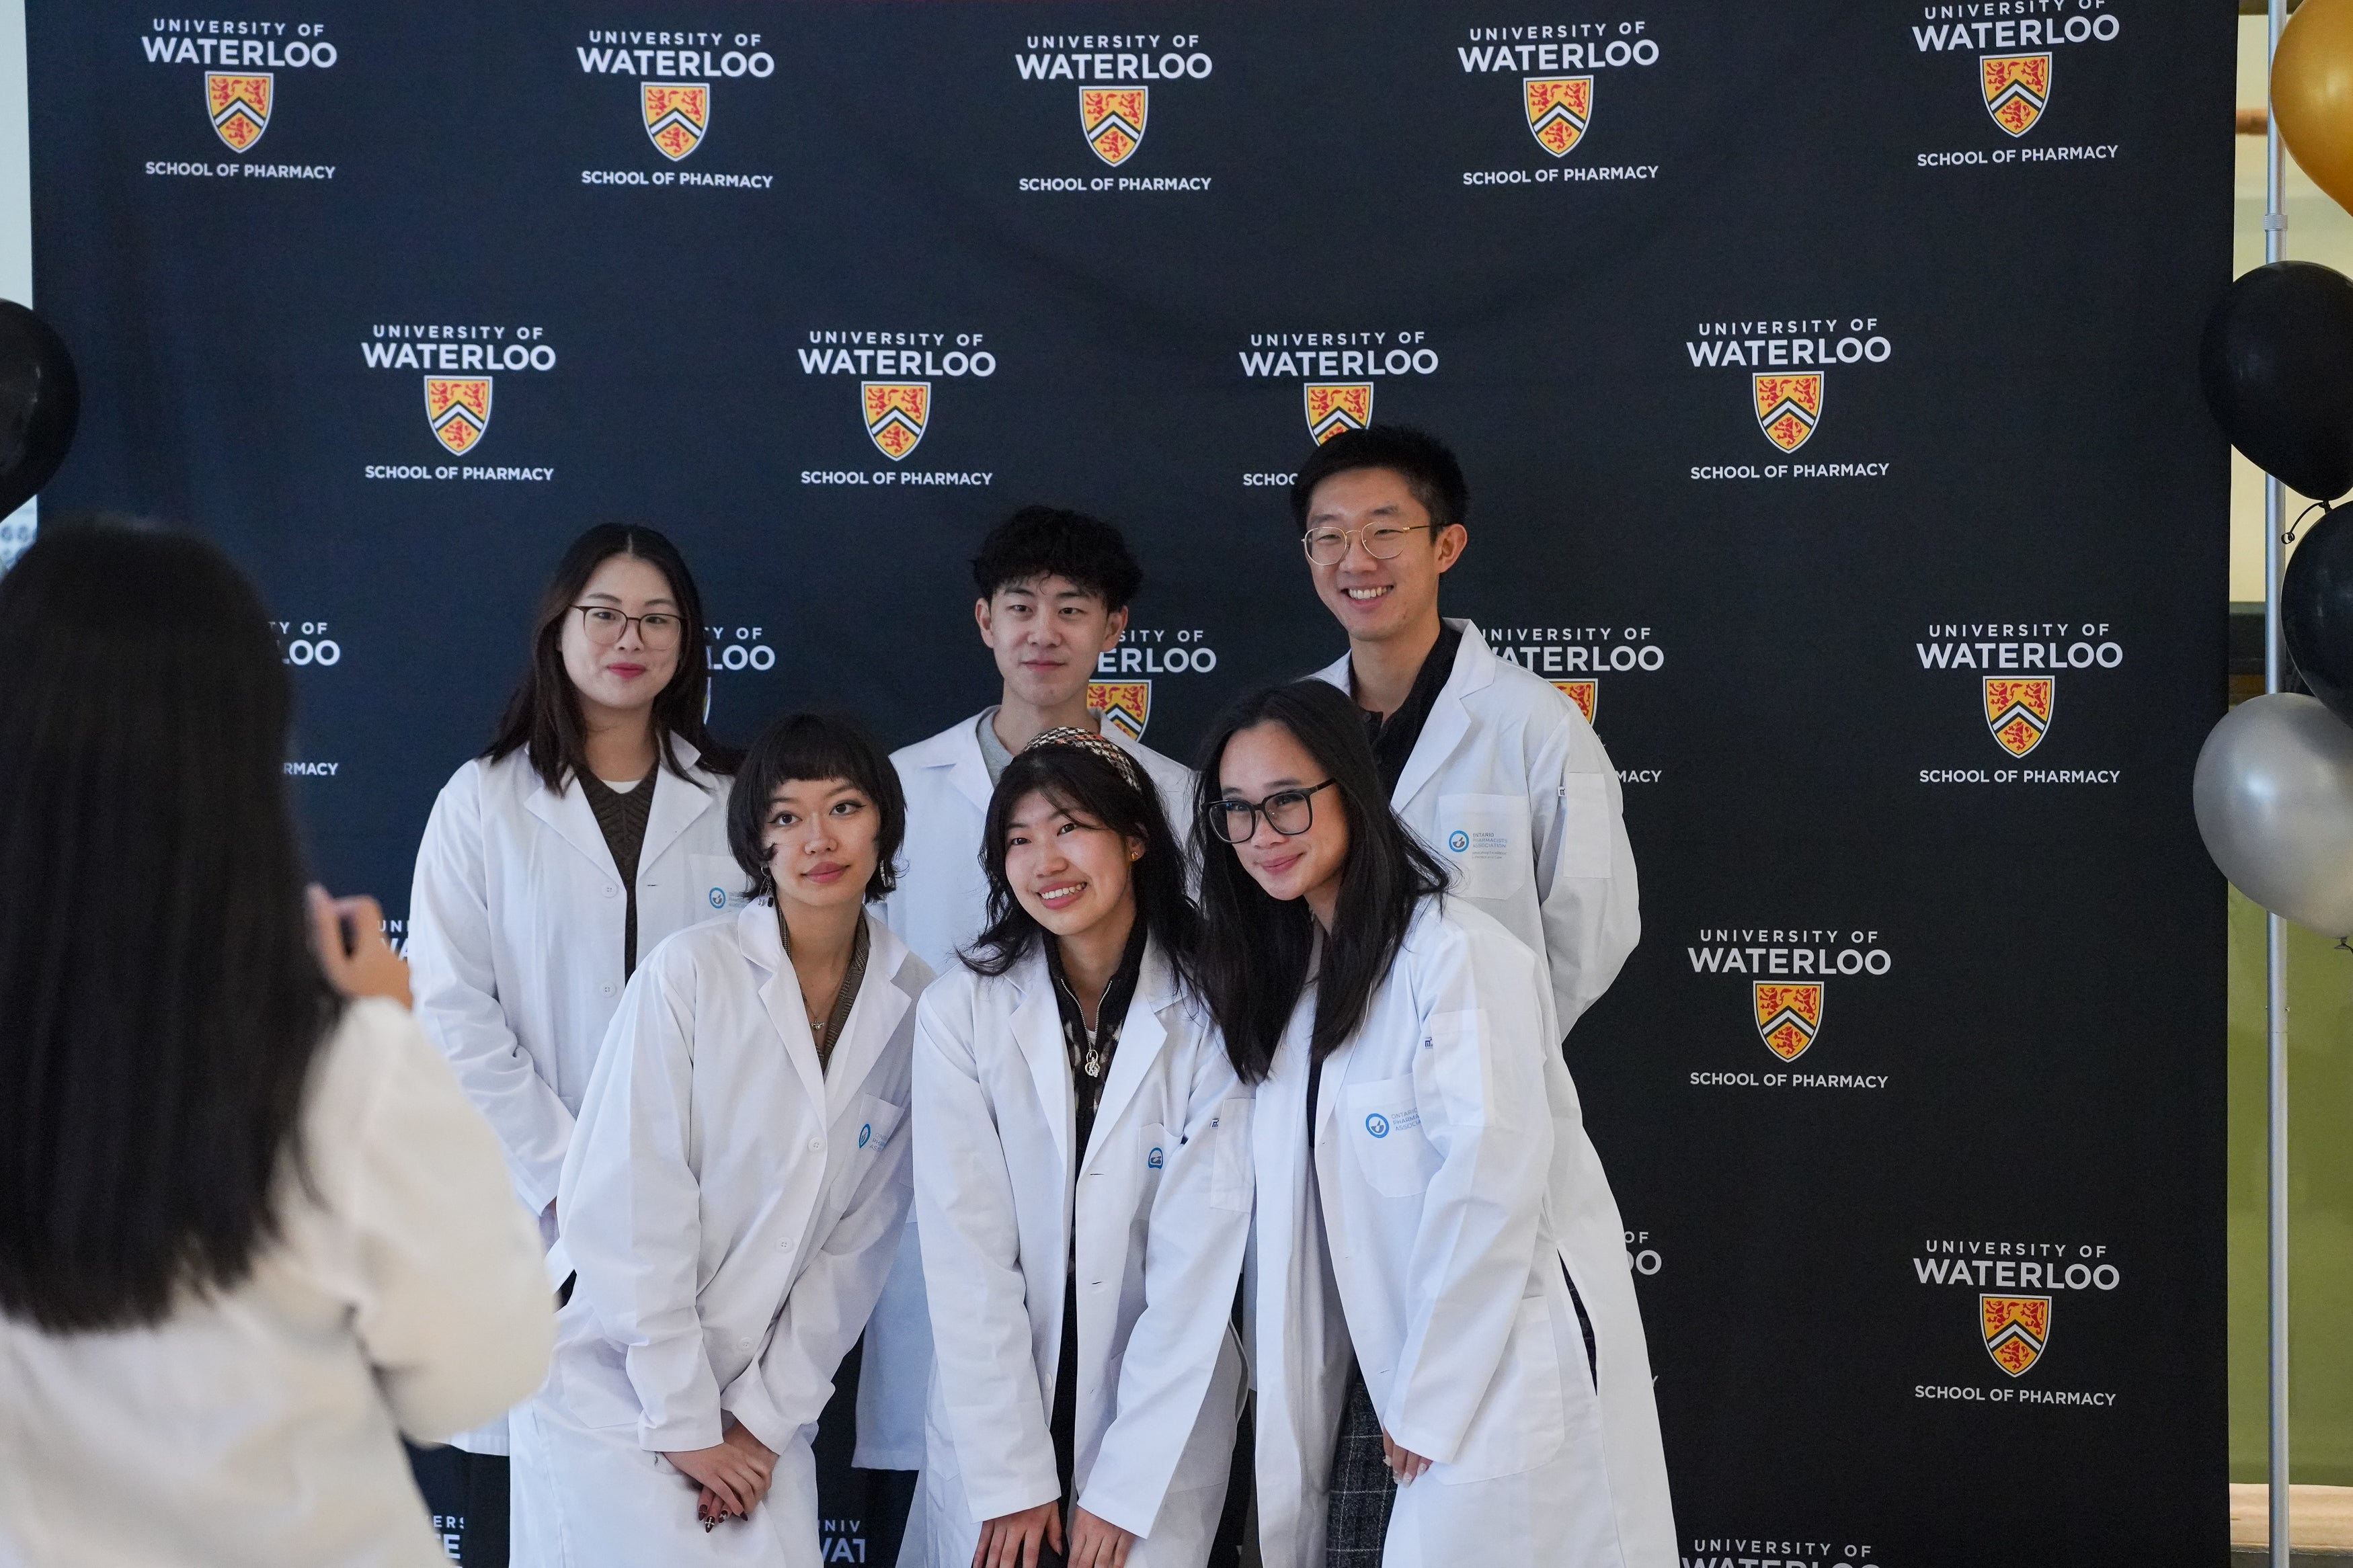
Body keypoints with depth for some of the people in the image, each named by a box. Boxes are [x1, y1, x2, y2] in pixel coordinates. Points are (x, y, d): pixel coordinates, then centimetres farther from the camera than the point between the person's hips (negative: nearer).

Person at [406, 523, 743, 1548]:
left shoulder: (732, 802, 7)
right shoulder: (484, 802, 3)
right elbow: (449, 1013, -3)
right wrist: (566, 1180, -10)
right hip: (532, 1212, -1)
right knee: (519, 1506, 2)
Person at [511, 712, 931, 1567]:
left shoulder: (916, 1006, 0)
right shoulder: (690, 974, -11)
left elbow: (860, 1241, 1)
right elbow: (627, 1211, -12)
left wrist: (767, 1420, -4)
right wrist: (684, 1424, -12)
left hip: (766, 1404, 3)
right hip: (614, 1393, -3)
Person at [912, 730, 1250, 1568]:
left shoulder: (1210, 1017, -9)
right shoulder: (960, 1012, -8)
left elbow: (1200, 1257, -11)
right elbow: (966, 1251, -10)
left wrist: (1124, 1489, -14)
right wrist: (1013, 1478, -13)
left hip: (1164, 1425, 0)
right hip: (991, 1418, 1)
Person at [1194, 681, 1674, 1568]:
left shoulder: (1456, 954, -15)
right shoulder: (1289, 976, 11)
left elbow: (1491, 1185, -19)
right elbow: (1299, 1195, 11)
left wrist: (1432, 1403, -15)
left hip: (1502, 1366, -7)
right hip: (1381, 1369, 7)